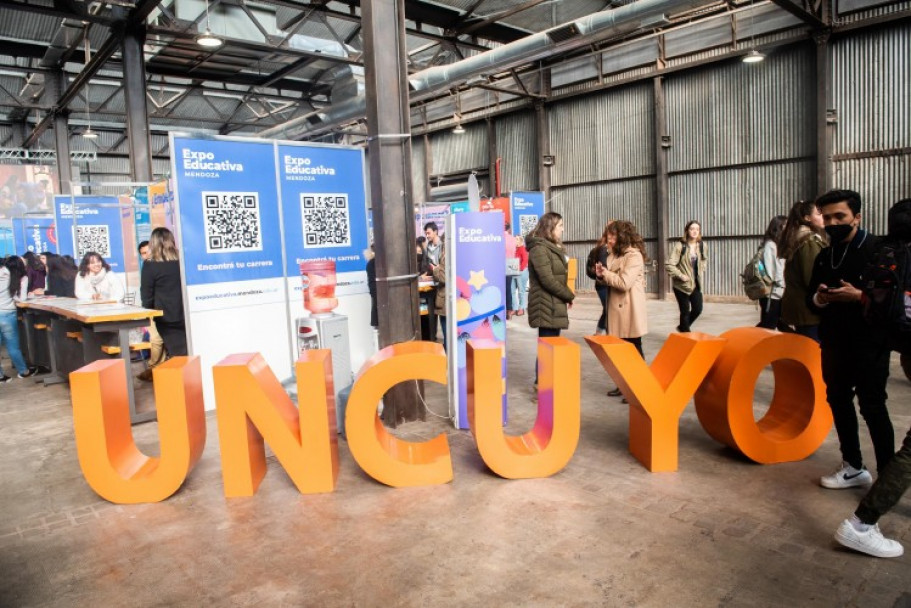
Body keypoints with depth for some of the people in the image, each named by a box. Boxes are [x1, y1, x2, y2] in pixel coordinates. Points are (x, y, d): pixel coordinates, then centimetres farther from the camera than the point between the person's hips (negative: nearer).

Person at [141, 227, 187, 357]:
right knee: (188, 351, 8)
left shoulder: (150, 265, -5)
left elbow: (146, 294, -3)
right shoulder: (182, 260, 5)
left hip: (165, 316, -3)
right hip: (184, 313, 3)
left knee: (176, 353, -1)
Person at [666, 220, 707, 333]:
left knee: (698, 309, 3)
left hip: (696, 283, 5)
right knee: (685, 311, 2)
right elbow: (668, 265, -18)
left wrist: (701, 276, 10)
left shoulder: (702, 245, 1)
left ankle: (683, 327, 28)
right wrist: (681, 275, -17)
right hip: (682, 284, -5)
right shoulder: (680, 245, -15)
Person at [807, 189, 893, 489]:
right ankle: (853, 467, 27)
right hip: (834, 343, 7)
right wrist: (819, 298, -8)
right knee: (838, 400, 12)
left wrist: (859, 296, -25)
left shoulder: (878, 250, -7)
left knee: (872, 407, -3)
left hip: (869, 344, -6)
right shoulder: (824, 256, 11)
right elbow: (810, 299, 14)